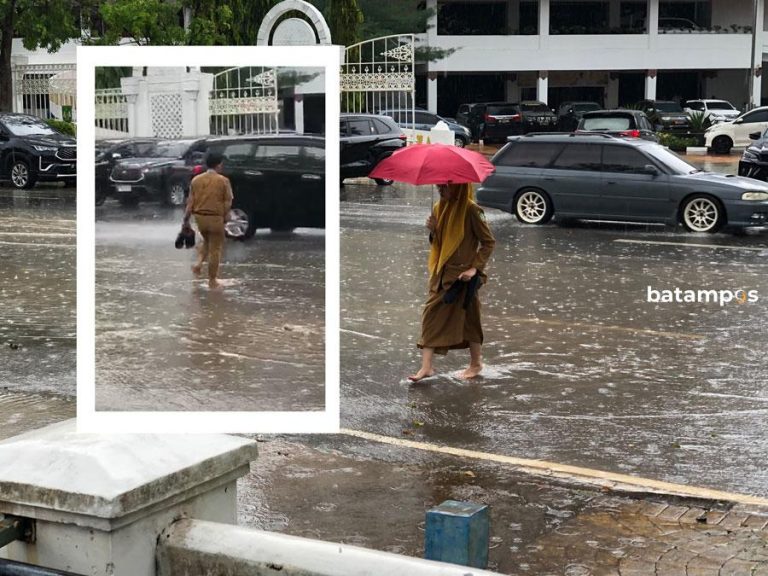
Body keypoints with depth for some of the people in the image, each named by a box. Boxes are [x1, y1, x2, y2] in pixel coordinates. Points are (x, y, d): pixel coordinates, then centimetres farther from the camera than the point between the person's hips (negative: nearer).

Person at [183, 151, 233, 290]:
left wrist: (186, 219, 6)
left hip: (199, 216, 4)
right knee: (215, 249, 6)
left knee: (206, 241, 30)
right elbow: (228, 203, -10)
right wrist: (225, 217, 4)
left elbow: (190, 201, 0)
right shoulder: (223, 181, -10)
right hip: (216, 218, -4)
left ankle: (199, 262, 8)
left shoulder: (196, 179, 0)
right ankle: (212, 281, 10)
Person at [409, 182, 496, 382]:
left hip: (461, 275, -7)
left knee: (467, 317, 4)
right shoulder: (439, 208, 6)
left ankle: (476, 363, 21)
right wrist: (433, 231, -7)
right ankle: (426, 367, 0)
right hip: (441, 273, 7)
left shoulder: (470, 210, -14)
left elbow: (489, 242, -10)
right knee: (431, 315, 0)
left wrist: (475, 268, -17)